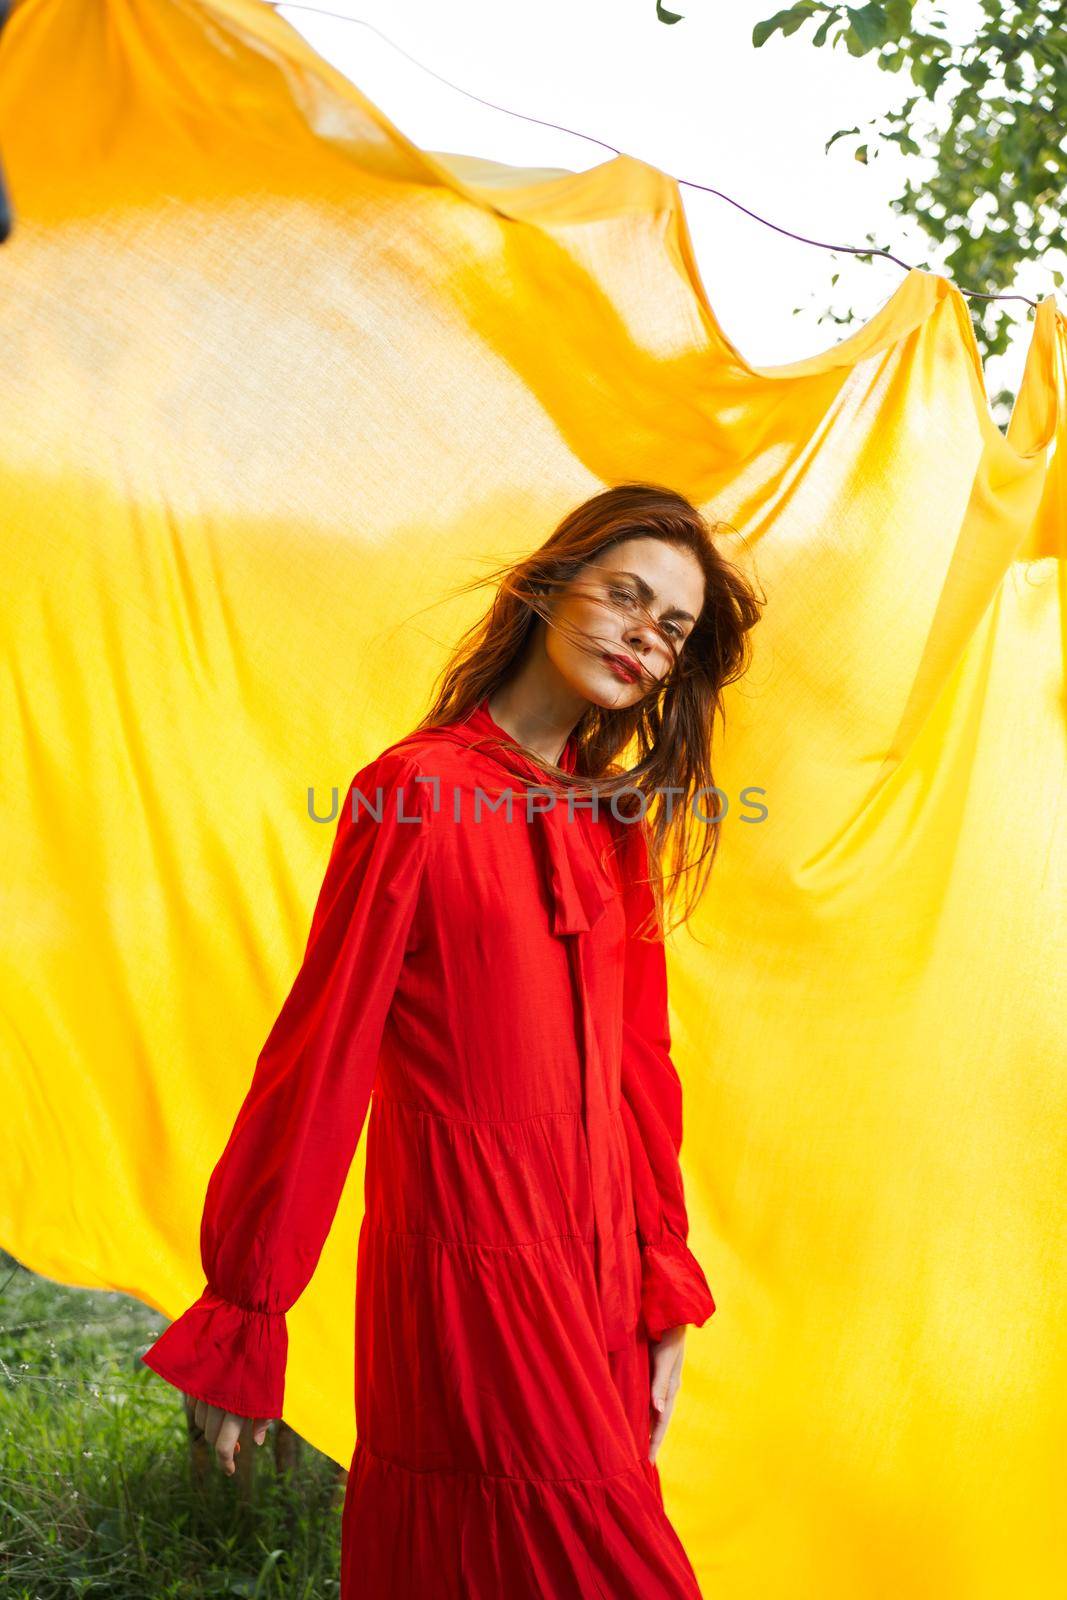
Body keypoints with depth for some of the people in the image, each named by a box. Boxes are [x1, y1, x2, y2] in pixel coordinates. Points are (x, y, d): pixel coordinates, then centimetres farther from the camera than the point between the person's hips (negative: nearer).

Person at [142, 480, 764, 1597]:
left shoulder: (616, 824, 9)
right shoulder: (417, 791, -11)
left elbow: (638, 1066, 11)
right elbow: (321, 1053, -11)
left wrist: (663, 1296, 9)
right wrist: (243, 1316, -7)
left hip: (593, 1271, 7)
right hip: (468, 1265, -7)